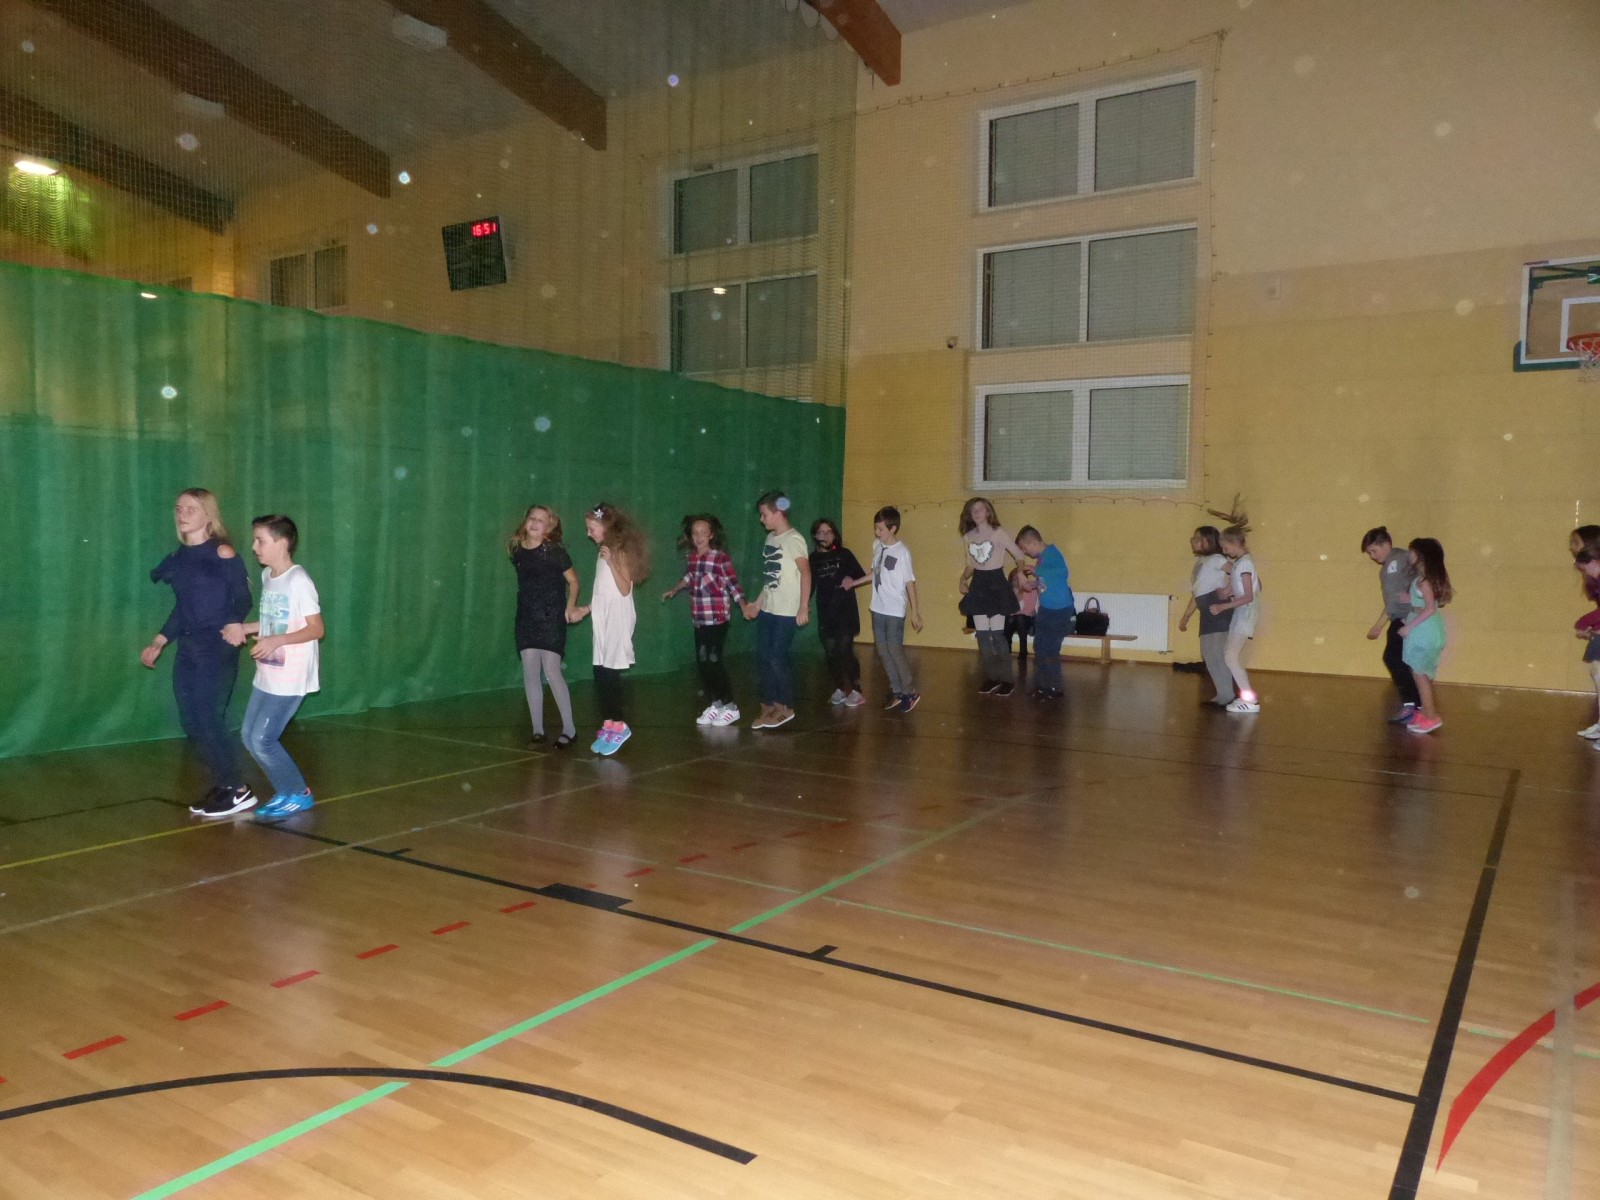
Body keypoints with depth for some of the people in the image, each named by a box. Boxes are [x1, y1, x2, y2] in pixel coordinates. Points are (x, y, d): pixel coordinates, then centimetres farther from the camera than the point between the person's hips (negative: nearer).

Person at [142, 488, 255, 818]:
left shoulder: (222, 552, -8)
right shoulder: (178, 558, 12)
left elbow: (242, 596, -10)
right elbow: (181, 608, 19)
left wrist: (236, 623, -29)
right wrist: (159, 642, 20)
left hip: (217, 648, -7)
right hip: (187, 648, 8)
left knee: (208, 719, -10)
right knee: (191, 721, 7)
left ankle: (240, 791, 3)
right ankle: (223, 786, 20)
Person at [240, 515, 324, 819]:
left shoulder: (298, 581, -17)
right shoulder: (267, 576, 8)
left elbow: (316, 628, -18)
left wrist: (277, 641, -27)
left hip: (291, 678, -9)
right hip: (267, 674, 9)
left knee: (262, 740, -7)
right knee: (249, 736, 11)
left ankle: (299, 794, 12)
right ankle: (287, 793, 24)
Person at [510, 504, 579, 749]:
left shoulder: (554, 551, -10)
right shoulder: (517, 550, 4)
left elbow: (573, 581, -5)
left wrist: (569, 608, -11)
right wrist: (528, 604, 11)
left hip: (551, 619, -5)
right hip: (526, 619, 5)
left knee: (551, 672, -9)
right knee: (530, 674, 4)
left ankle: (569, 729, 2)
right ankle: (538, 730, 13)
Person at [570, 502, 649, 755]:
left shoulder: (620, 551, -9)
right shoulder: (604, 553, 14)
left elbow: (625, 589, -17)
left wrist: (611, 562, -23)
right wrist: (583, 610, 13)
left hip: (618, 621, -8)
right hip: (603, 621, 8)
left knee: (613, 673, -7)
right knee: (601, 673, 7)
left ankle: (619, 726, 1)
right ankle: (608, 725, 13)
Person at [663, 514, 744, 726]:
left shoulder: (721, 557, -14)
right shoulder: (692, 557, 6)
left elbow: (733, 585, -13)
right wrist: (674, 591, 36)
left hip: (717, 619, -7)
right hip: (699, 619, 7)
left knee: (714, 661, -6)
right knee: (702, 662, 8)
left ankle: (730, 707, 5)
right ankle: (716, 703, 20)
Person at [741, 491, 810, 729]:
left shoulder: (793, 539, -12)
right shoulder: (771, 538, 13)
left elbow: (805, 572, -18)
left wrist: (804, 608, -21)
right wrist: (758, 603, 18)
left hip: (786, 612, -8)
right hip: (767, 610, 8)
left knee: (777, 659, -2)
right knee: (763, 658, 8)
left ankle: (786, 708, 12)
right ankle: (769, 706, 19)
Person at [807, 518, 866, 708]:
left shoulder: (844, 554, 1)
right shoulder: (812, 559, 7)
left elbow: (862, 576, 3)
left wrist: (851, 579, -17)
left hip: (846, 611, -3)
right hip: (825, 613, 3)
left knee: (845, 651, -9)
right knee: (831, 653, 5)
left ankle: (856, 691, -2)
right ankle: (840, 688, 18)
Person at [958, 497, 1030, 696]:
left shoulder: (999, 534, -7)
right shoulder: (967, 537, 7)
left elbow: (1020, 557, -4)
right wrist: (963, 580, 2)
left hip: (996, 584, -5)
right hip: (978, 586, 5)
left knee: (997, 634, -6)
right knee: (982, 635, 5)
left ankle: (1006, 680, 4)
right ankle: (991, 678, 16)